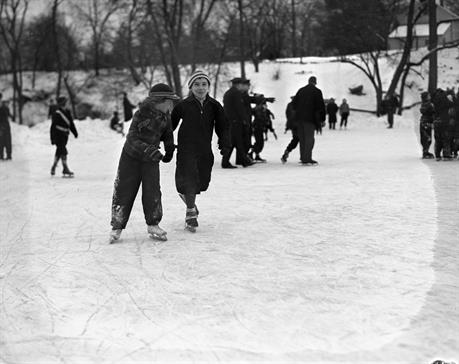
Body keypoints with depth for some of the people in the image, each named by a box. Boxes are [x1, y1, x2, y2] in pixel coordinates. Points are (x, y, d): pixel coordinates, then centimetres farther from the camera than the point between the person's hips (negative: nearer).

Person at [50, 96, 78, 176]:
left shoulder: (67, 112, 9)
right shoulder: (56, 113, -13)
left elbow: (71, 123, 17)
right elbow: (53, 126, -13)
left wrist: (75, 132, 10)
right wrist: (52, 139, -14)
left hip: (65, 135, 7)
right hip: (58, 134, -7)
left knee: (59, 151, 15)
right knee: (63, 151, -13)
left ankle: (53, 168, 29)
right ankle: (65, 170, -13)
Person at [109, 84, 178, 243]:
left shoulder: (165, 117, -2)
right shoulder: (141, 115, -20)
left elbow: (168, 135, 17)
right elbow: (131, 138, -26)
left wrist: (169, 152, 23)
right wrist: (148, 150, -37)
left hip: (151, 159, 4)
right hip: (131, 157, -4)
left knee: (152, 191, -6)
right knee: (123, 191, -1)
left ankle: (153, 225, 6)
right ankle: (117, 227, 9)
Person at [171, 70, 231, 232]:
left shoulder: (214, 106, 1)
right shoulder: (183, 106, -6)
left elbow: (223, 127, 7)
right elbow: (170, 125, 4)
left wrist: (225, 145, -4)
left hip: (205, 150, 4)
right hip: (186, 149, -4)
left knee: (203, 181, 10)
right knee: (189, 180, -10)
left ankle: (185, 194, 43)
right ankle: (191, 213, 3)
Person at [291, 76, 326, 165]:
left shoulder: (301, 90, 12)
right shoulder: (317, 91, -4)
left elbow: (294, 103, 13)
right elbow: (321, 106, -7)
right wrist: (322, 119, -1)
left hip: (299, 118, 6)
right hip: (310, 118, -6)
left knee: (302, 139, 12)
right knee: (309, 138, -3)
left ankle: (303, 158, 16)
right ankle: (307, 160, -8)